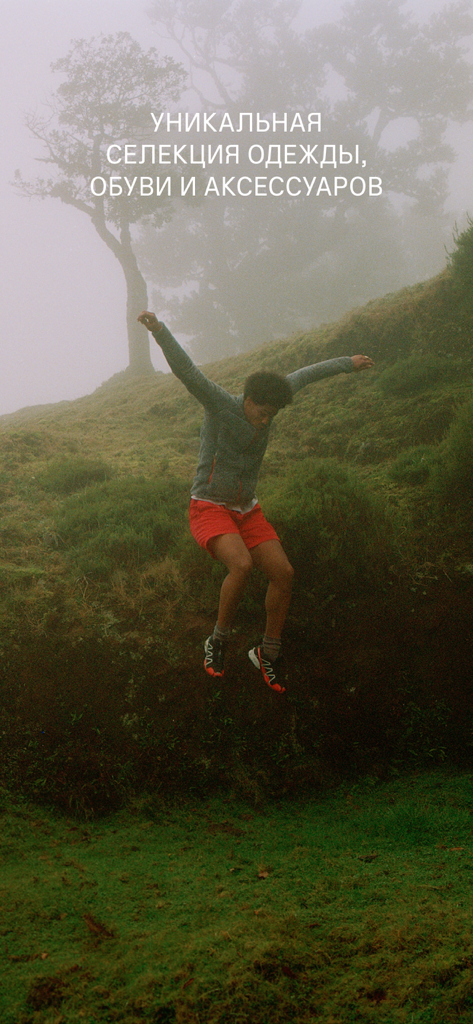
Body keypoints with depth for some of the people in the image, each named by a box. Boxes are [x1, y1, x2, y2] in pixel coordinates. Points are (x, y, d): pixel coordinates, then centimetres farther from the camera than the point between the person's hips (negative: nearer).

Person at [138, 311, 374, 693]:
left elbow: (305, 375, 16)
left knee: (283, 573, -9)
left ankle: (268, 652, 11)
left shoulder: (268, 401, -1)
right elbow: (186, 369, -33)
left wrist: (348, 363, 27)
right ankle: (219, 640, -10)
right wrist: (159, 330, -50)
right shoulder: (219, 403, -17)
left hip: (247, 511, 6)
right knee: (242, 565, -32)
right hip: (209, 509, -6)